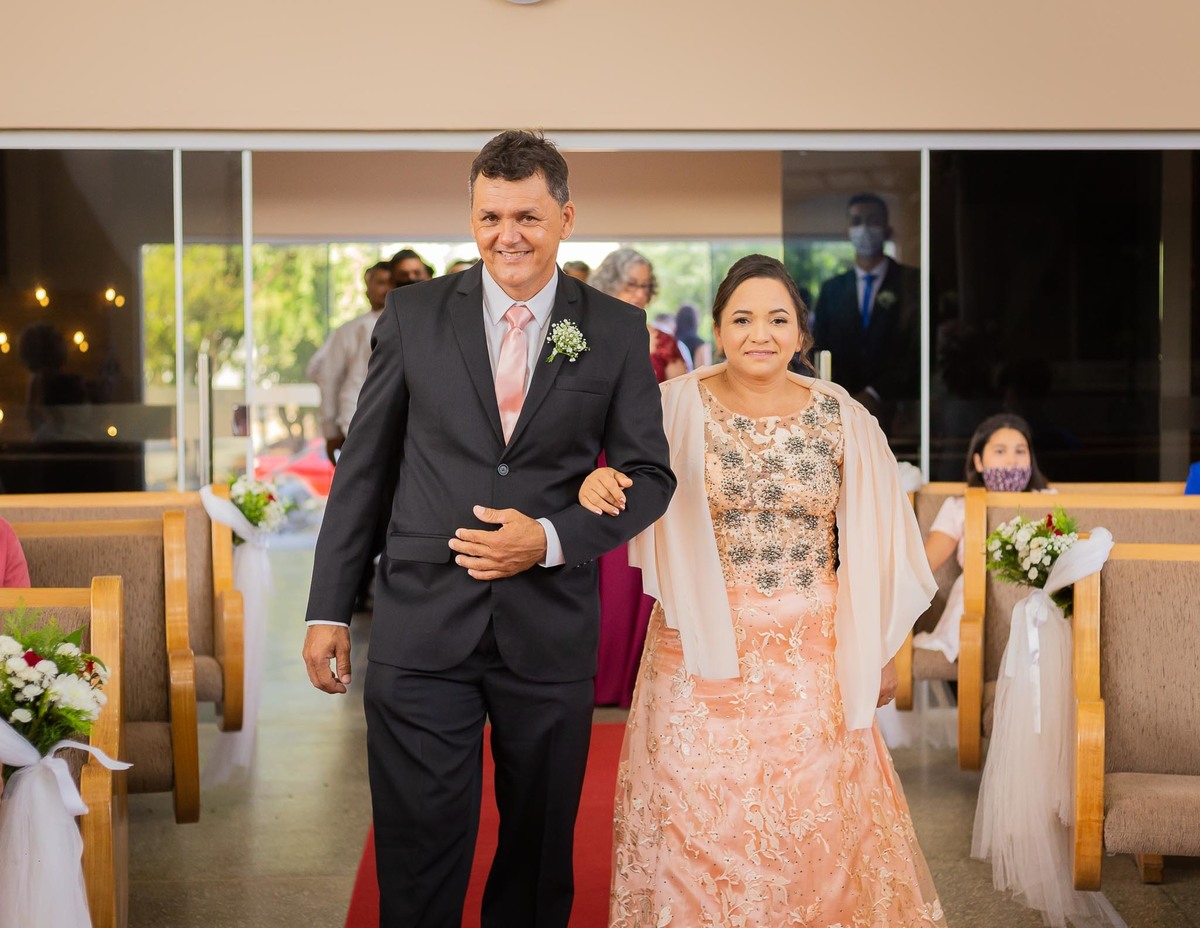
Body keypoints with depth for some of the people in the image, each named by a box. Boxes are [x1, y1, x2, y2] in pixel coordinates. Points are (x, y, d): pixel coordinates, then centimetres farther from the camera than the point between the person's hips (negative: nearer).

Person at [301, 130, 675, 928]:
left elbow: (650, 474, 3)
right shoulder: (413, 314, 2)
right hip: (422, 629, 0)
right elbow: (364, 466, 5)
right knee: (418, 857, 2)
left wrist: (551, 538, -14)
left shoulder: (617, 331, 1)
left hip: (551, 632, 1)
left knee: (539, 855, 15)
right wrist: (329, 608, 3)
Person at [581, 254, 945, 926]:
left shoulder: (841, 416, 0)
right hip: (703, 654, -1)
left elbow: (874, 543, 6)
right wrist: (595, 483, -30)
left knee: (814, 819, 7)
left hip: (812, 658, 1)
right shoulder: (676, 407, -3)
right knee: (701, 821, 5)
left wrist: (880, 653, 8)